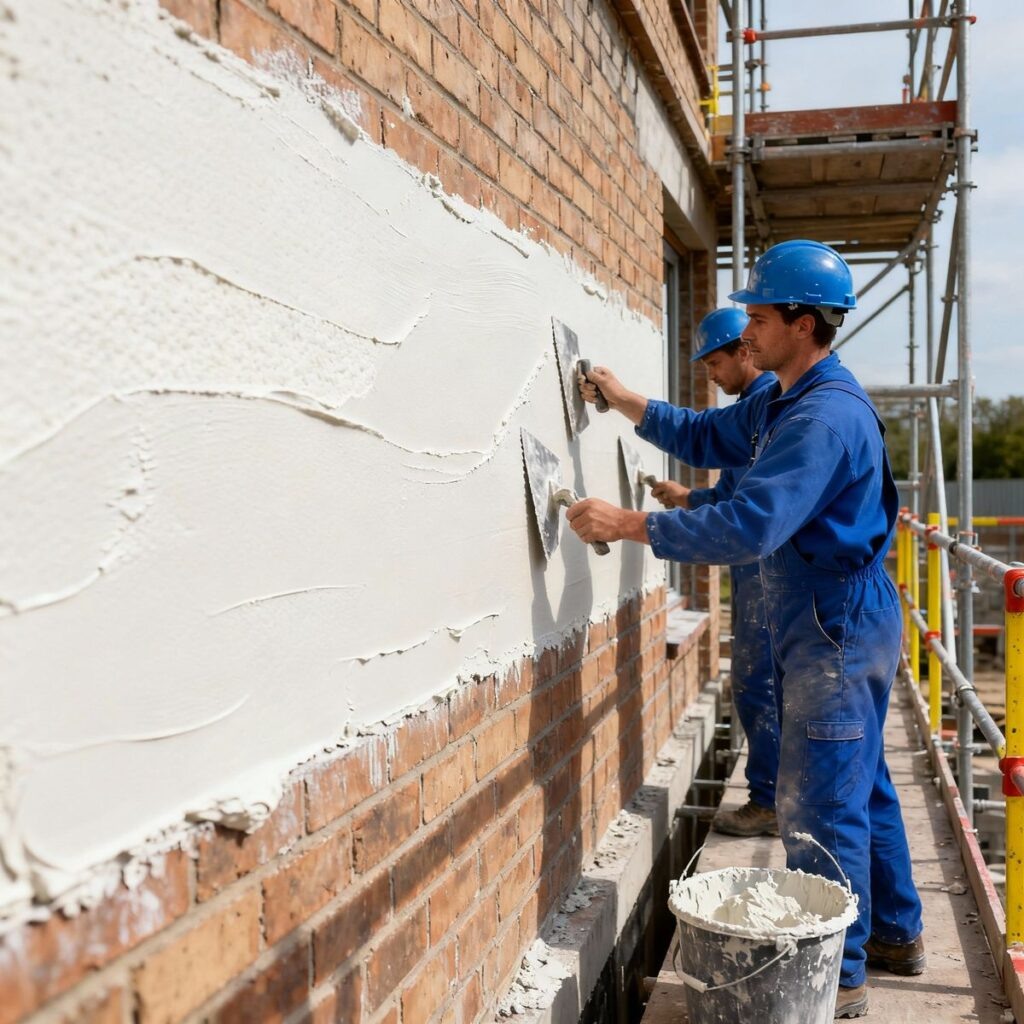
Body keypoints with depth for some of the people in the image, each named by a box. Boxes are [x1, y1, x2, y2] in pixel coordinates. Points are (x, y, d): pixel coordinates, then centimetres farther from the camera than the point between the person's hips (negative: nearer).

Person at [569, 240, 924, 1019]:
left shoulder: (825, 415, -24)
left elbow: (750, 525, -31)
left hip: (837, 633, -10)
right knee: (862, 787, 20)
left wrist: (629, 526, -27)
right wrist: (625, 401, 8)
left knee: (818, 807, -2)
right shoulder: (783, 401, 9)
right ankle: (894, 934, 35)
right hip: (846, 626, 10)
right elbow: (706, 437, 20)